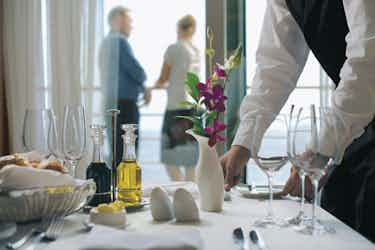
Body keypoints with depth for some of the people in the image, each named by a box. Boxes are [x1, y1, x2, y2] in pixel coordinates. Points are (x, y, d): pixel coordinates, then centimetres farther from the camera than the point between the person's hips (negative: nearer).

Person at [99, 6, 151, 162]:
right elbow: (137, 72, -16)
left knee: (117, 149, 13)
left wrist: (143, 89, 11)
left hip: (112, 103, 9)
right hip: (125, 104, -9)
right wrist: (144, 87, 7)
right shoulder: (120, 41, -12)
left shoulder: (107, 42, 17)